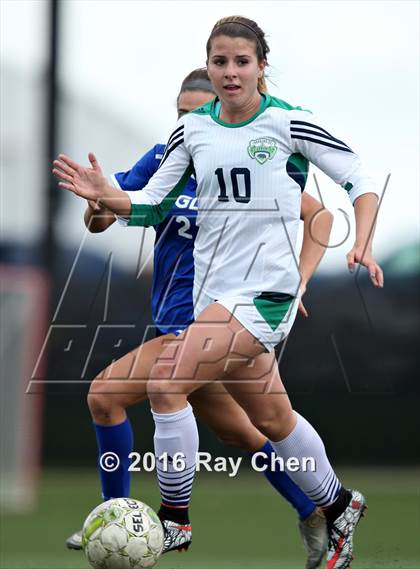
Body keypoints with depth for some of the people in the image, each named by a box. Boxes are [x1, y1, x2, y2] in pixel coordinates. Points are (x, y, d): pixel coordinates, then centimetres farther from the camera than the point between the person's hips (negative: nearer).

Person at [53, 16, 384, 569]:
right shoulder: (193, 128, 6)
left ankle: (175, 522, -11)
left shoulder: (289, 122, -8)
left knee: (165, 383, -21)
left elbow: (359, 178, -3)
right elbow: (150, 205, 8)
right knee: (272, 419, 18)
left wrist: (363, 243, -17)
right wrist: (108, 196, -12)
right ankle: (338, 507, 39)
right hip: (214, 290, 6)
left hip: (267, 288, -6)